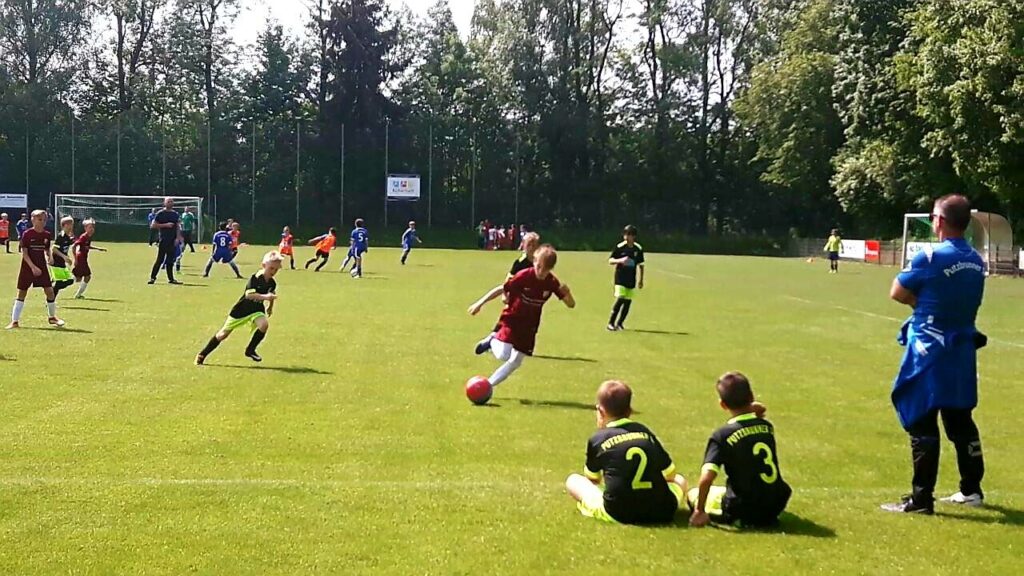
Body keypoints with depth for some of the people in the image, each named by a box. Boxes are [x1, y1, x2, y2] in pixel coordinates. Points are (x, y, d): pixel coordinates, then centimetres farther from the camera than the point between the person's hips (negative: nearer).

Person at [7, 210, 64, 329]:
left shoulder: (47, 235, 2)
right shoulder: (27, 234, -11)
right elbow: (24, 253, -13)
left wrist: (50, 257, -6)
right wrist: (33, 267, -21)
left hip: (42, 267, 3)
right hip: (28, 267, -3)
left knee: (50, 291, -3)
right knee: (22, 292, 2)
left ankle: (52, 317, 17)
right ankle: (15, 321, 8)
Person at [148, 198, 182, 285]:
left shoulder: (175, 214, 14)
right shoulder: (160, 214, -3)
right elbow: (153, 225, -6)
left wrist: (177, 237, 3)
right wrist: (165, 225, -15)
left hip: (172, 241, 5)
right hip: (163, 240, -5)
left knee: (170, 260, 8)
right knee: (160, 259, -8)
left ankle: (171, 279, 11)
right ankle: (152, 277, -1)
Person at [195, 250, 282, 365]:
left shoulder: (272, 283, -7)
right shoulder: (255, 279, -26)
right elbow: (249, 295, -42)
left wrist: (270, 306, 24)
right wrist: (265, 297, -54)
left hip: (256, 309, 4)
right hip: (241, 309, -4)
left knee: (264, 324, -28)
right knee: (224, 333, 5)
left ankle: (250, 350, -7)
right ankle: (202, 354, 24)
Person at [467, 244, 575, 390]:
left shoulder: (552, 283, -11)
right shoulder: (524, 276, -21)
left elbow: (571, 304, -7)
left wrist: (566, 292, -29)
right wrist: (480, 303, -11)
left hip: (529, 327, 4)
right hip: (511, 319, -4)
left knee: (516, 362, 7)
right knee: (503, 355, -22)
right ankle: (492, 342, 12)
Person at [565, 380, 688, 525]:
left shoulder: (597, 439, 7)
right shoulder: (645, 432, 14)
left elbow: (592, 479, 22)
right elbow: (670, 474, 19)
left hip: (617, 514, -3)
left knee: (572, 480, 20)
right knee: (680, 480, 34)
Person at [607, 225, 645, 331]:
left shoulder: (638, 249, 2)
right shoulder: (620, 247, -6)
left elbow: (640, 265, 13)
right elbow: (610, 260, -4)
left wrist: (641, 280, 14)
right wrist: (620, 260, -24)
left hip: (631, 280, 4)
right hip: (620, 278, -4)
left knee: (628, 301, 4)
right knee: (620, 299, -16)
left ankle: (620, 323, 17)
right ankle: (611, 323, -10)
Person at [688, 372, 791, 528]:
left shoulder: (722, 435, -16)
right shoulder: (767, 427, -1)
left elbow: (706, 478, -25)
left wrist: (700, 511, -15)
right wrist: (757, 415, 6)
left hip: (742, 511, -7)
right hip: (775, 507, 7)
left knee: (693, 494, 13)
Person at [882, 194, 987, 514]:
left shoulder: (930, 257, -16)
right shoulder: (976, 261, 6)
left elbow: (898, 293, -7)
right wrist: (927, 299, 2)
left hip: (929, 351, -7)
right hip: (962, 350, 7)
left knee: (922, 422, -4)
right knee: (960, 419, 19)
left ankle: (921, 498, -4)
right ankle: (971, 489, 29)